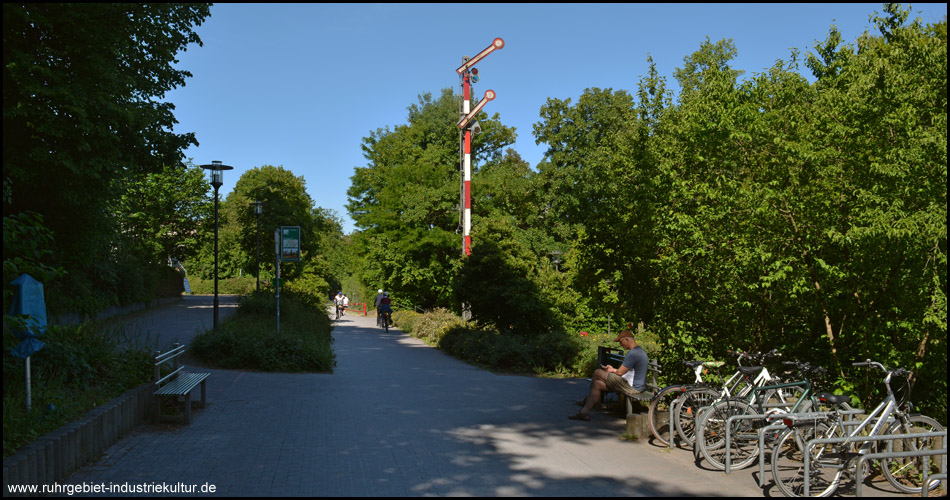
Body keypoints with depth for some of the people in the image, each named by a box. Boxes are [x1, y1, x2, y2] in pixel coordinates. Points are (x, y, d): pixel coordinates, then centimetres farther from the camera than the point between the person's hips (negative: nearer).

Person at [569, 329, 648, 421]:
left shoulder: (633, 353, -20)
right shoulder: (640, 351, 15)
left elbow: (620, 372, -19)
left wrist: (612, 370, 3)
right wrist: (613, 370, 12)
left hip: (632, 388, -11)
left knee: (597, 373, -8)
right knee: (597, 383, 9)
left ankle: (587, 400, 8)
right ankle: (584, 412, 10)